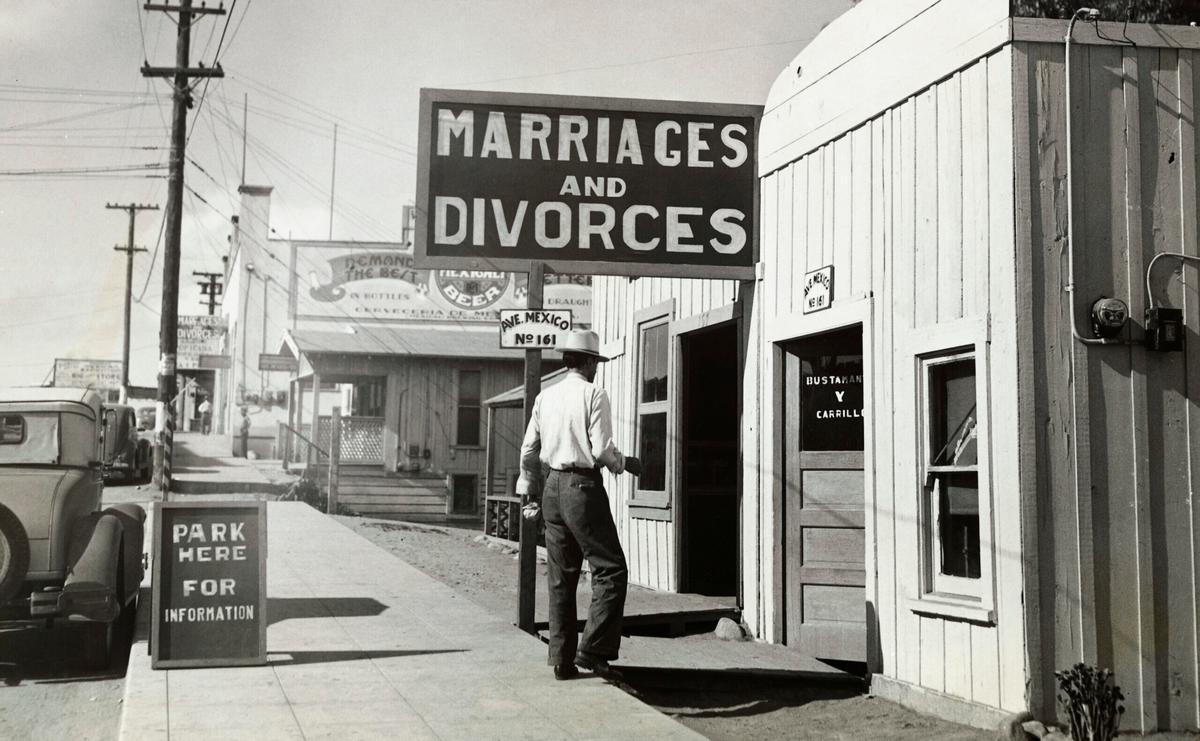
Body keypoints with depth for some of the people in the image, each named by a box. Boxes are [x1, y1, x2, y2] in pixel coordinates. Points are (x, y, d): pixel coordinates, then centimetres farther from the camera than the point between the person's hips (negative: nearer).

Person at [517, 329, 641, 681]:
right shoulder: (593, 395, -8)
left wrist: (529, 491, 22)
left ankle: (562, 660, 15)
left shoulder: (545, 397, 10)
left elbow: (529, 450, 13)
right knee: (611, 571, 2)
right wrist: (626, 463, 5)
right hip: (583, 487, -7)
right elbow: (602, 450, -14)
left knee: (561, 579, 12)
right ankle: (593, 650, -5)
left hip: (552, 488, 7)